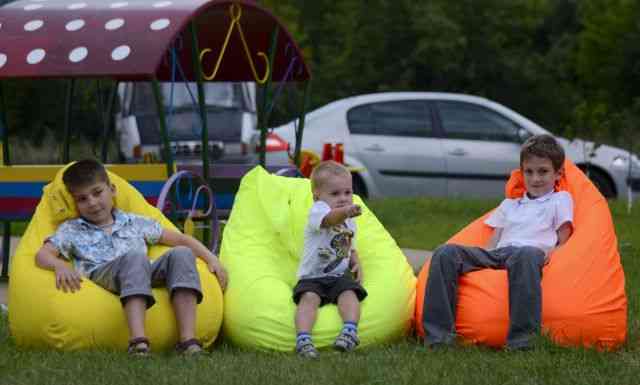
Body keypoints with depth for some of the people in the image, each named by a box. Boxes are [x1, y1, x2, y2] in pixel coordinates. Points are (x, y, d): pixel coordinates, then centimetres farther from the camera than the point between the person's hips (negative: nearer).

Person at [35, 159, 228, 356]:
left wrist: (211, 258, 14)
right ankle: (138, 341, -54)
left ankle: (188, 340, -37)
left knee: (181, 254, -23)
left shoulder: (134, 223, 29)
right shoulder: (71, 230, 23)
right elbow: (42, 255, 7)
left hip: (144, 277, 3)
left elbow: (180, 239, 28)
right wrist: (60, 266, -17)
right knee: (135, 257, -35)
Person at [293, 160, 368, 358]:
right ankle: (303, 339, -43)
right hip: (312, 277, -5)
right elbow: (329, 219, -34)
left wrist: (356, 264, 7)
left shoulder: (349, 222, 17)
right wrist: (346, 212, -58)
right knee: (309, 297, -31)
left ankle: (350, 331, -40)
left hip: (340, 276, 5)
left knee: (349, 293, -26)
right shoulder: (318, 210, -8)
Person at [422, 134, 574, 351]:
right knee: (445, 253, -22)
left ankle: (521, 340, -53)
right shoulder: (509, 205, 37)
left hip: (531, 250, -5)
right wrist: (480, 256, 4)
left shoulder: (560, 200, 24)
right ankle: (438, 336, -32)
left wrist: (551, 253, -11)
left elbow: (564, 241, 12)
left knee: (526, 255, -45)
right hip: (497, 253, 5)